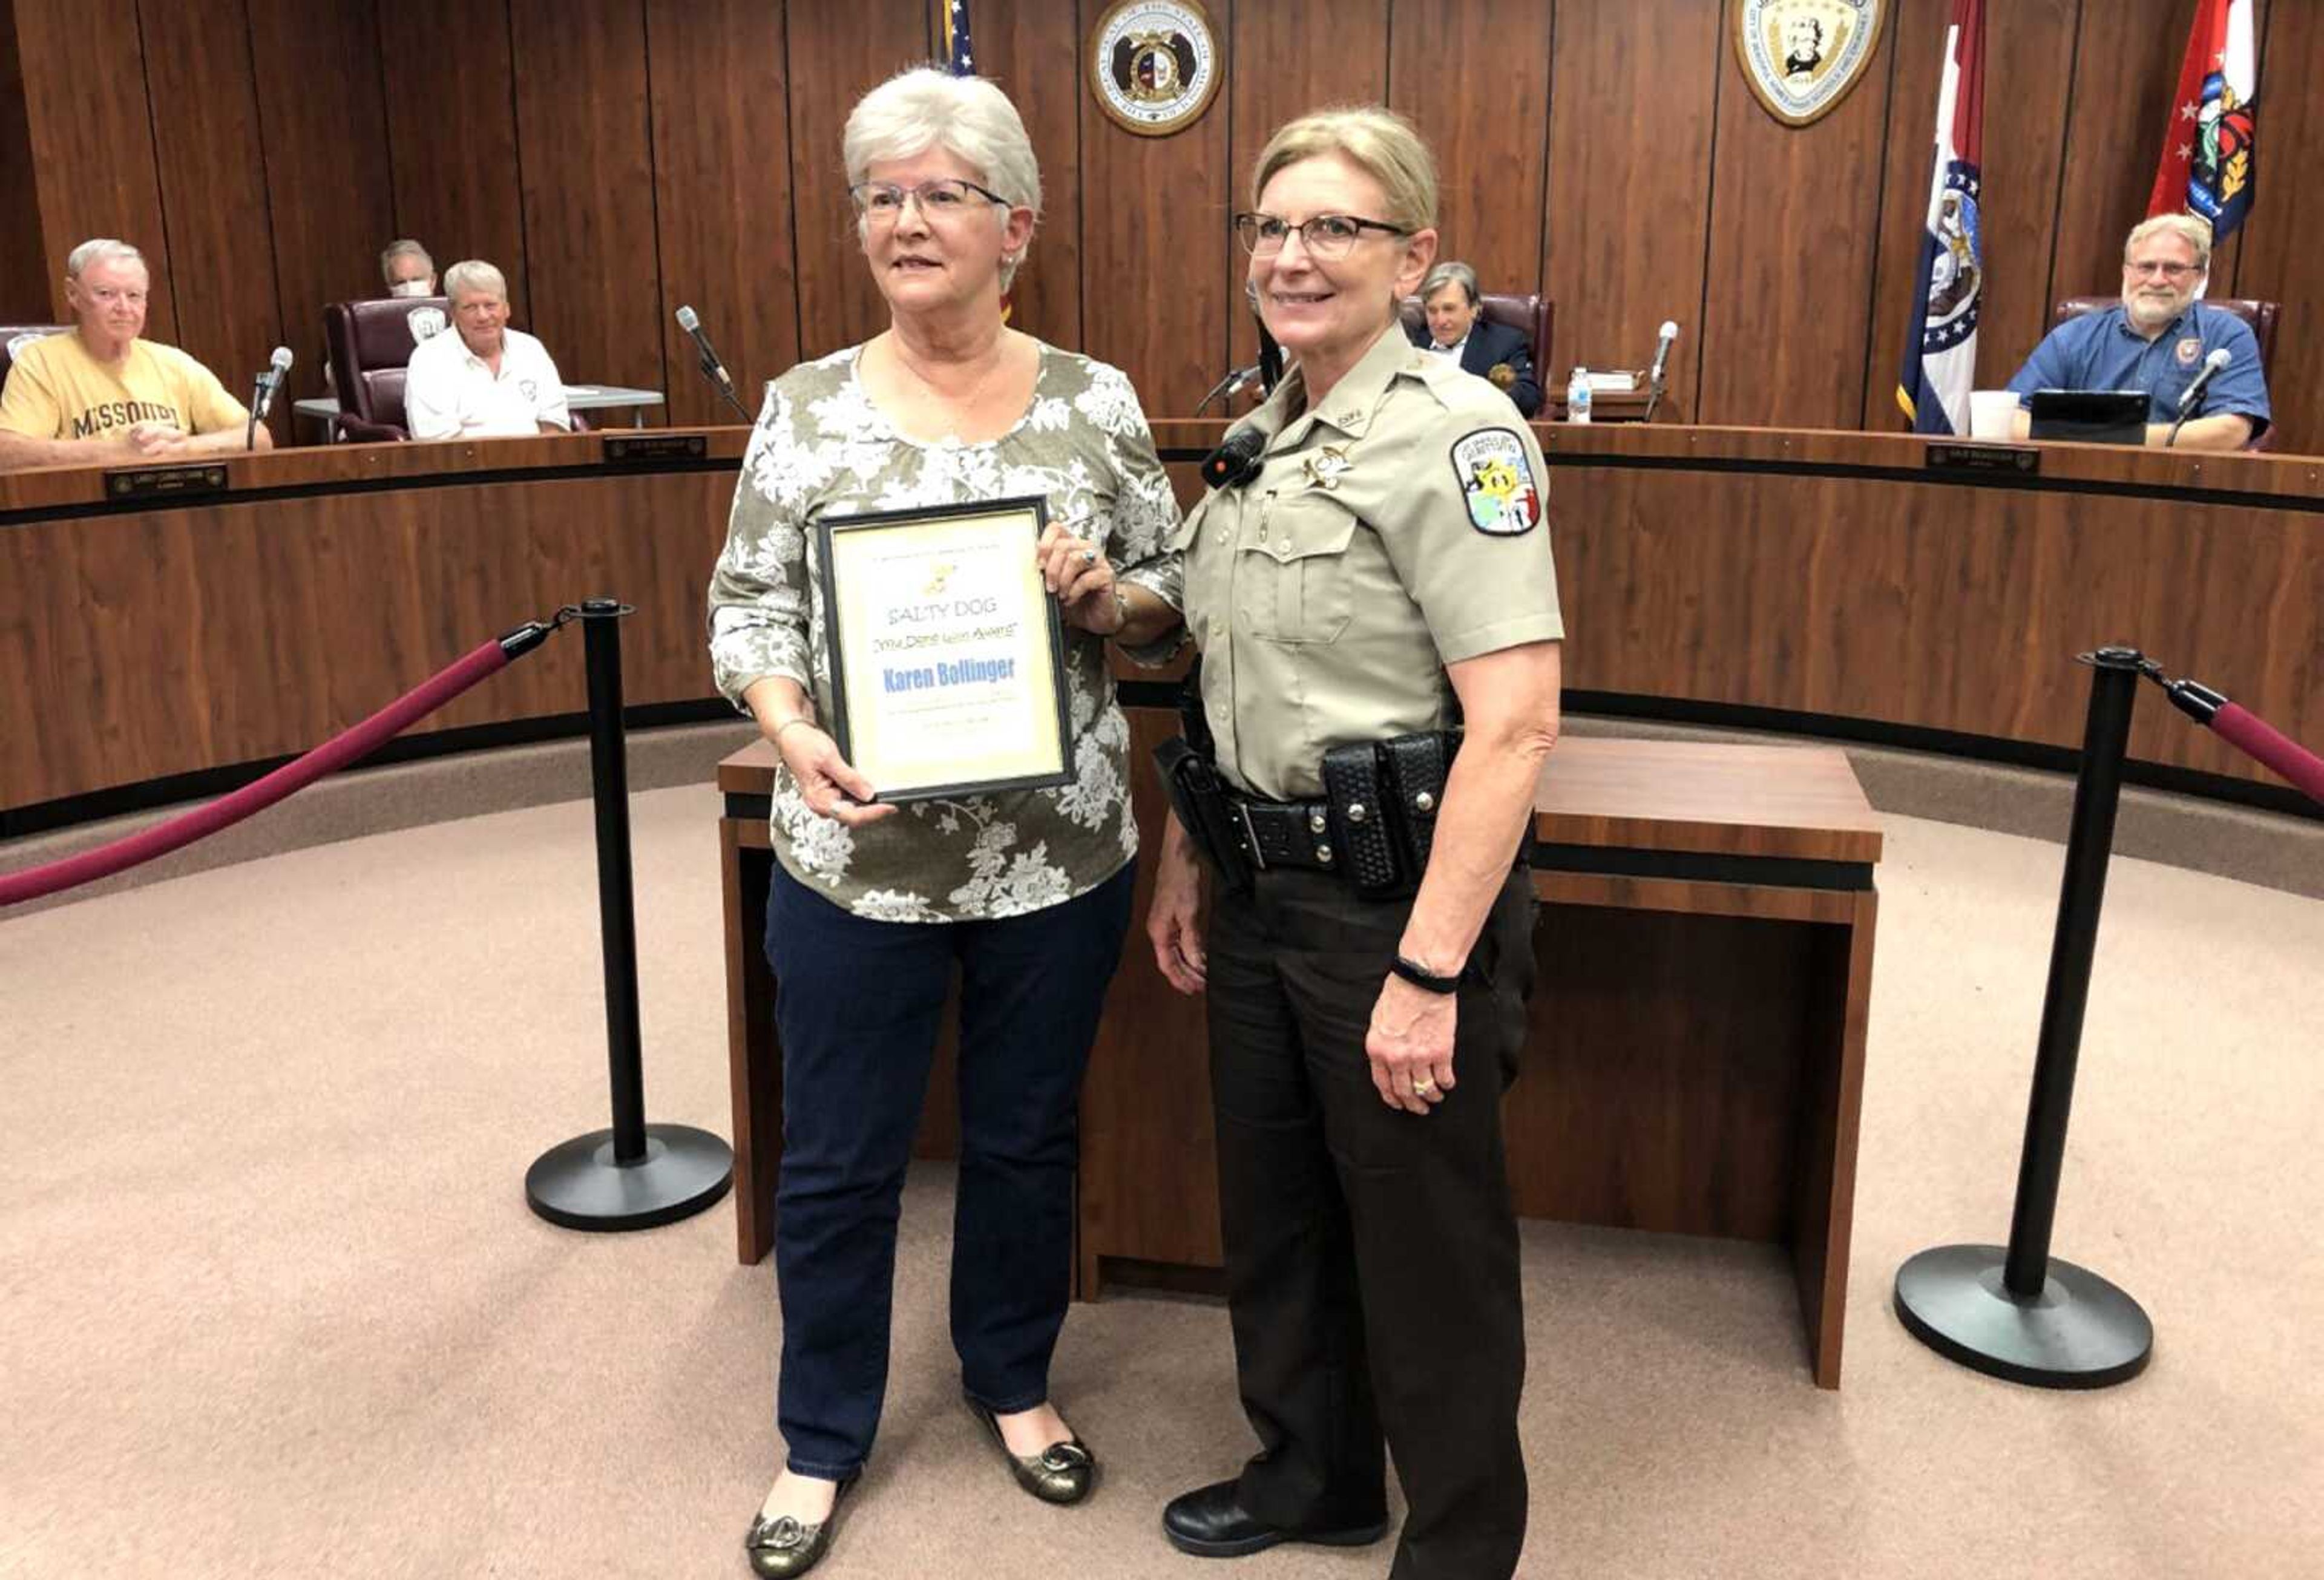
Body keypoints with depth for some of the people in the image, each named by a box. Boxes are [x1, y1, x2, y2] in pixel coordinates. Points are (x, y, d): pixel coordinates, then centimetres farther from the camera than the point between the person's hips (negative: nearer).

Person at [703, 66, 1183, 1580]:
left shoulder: (1097, 401, 0)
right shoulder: (806, 406, -2)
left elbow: (1172, 603, 5)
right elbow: (747, 605, 1)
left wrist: (1103, 593, -17)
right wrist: (794, 733, -18)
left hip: (1059, 855, 1)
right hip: (859, 859, 0)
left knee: (1027, 1138, 18)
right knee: (837, 1163, 12)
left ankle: (1014, 1378, 43)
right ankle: (823, 1437, 35)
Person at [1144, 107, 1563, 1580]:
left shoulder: (1454, 432, -16)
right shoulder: (1264, 433, 9)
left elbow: (1516, 723, -22)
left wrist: (1429, 972, -24)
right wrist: (1185, 862, 15)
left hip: (1395, 898, -8)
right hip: (1261, 895, 8)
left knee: (1426, 1239, 9)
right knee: (1275, 1206, 21)